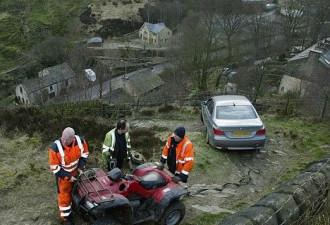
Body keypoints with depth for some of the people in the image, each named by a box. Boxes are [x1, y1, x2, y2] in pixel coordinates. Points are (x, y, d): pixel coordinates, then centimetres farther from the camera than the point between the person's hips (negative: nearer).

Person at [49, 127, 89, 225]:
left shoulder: (80, 141, -24)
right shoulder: (55, 147, -34)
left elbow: (84, 153, -3)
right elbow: (54, 167, -25)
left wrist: (81, 167, -13)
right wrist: (68, 177, -23)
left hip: (77, 172, 4)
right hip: (63, 174, -4)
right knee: (65, 196, 8)